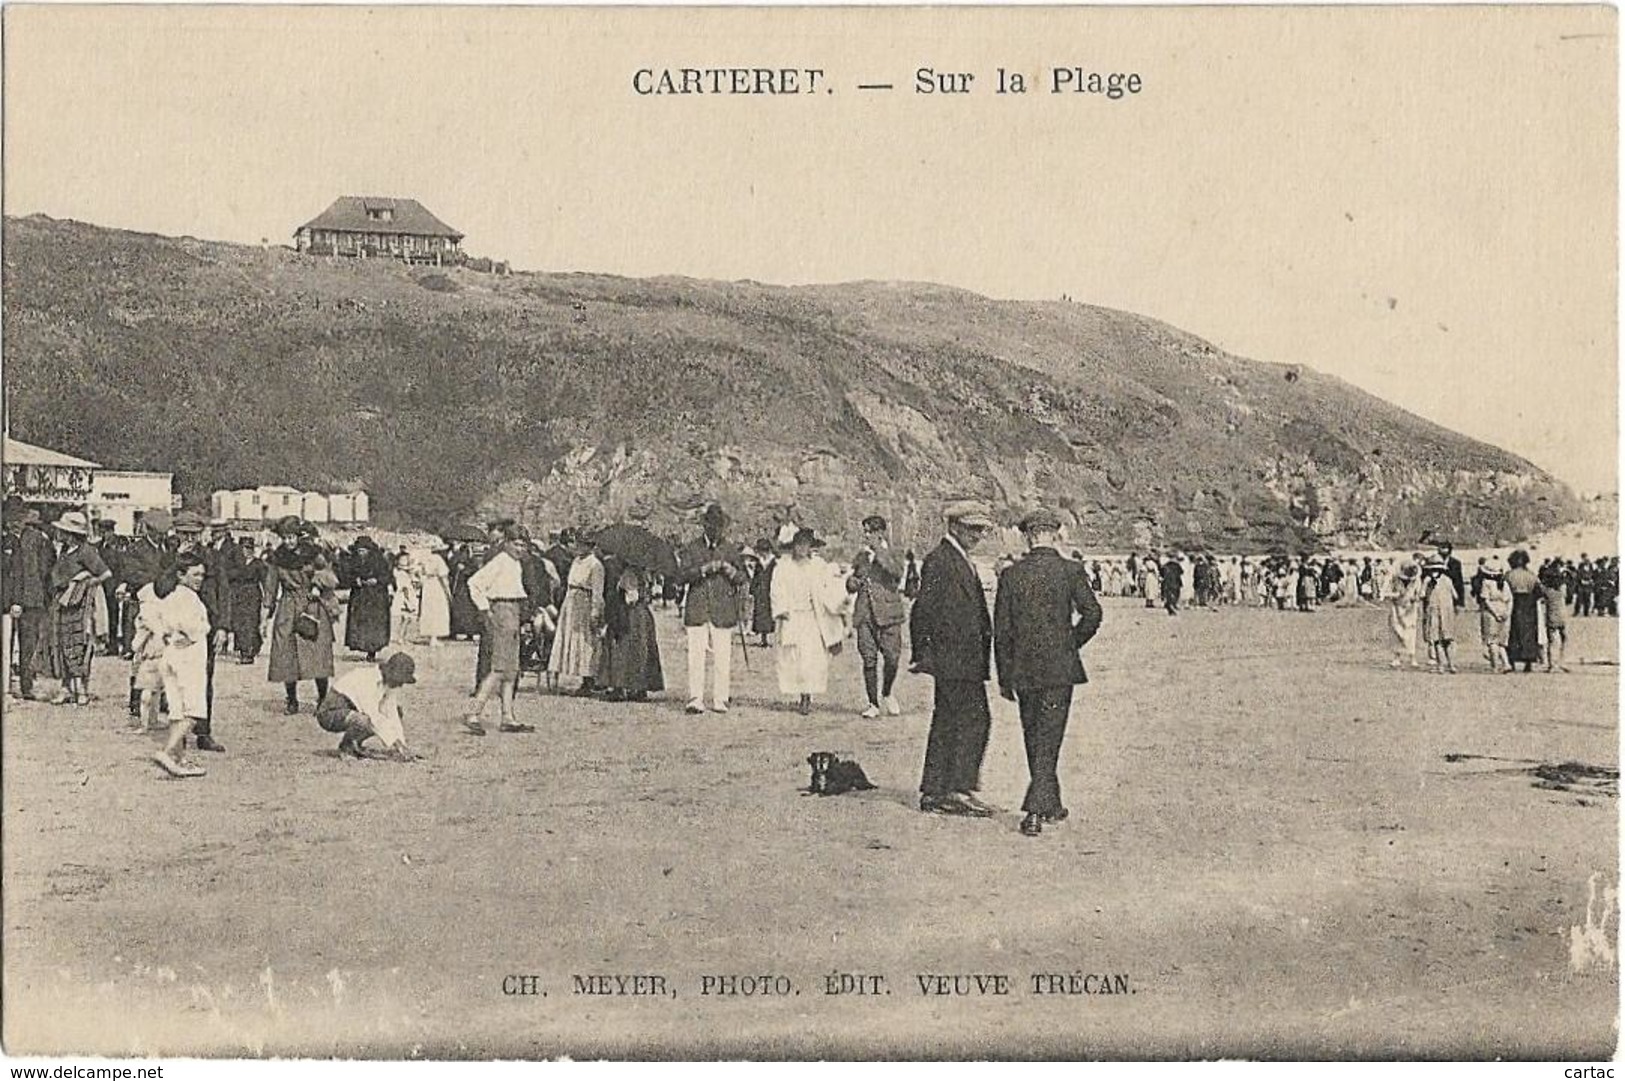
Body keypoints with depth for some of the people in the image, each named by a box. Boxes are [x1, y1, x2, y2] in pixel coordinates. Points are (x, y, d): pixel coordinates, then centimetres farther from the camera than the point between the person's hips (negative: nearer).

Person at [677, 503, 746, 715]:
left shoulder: (731, 549, 10)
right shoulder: (692, 549, 8)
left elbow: (742, 577, 12)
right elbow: (681, 576, -2)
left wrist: (730, 571, -9)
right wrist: (704, 570, -15)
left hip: (723, 610, 1)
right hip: (697, 609, -1)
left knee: (722, 657, -1)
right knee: (695, 656, -6)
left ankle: (720, 700, 4)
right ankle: (695, 699, -5)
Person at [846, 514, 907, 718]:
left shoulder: (891, 554, 2)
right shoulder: (861, 555, 16)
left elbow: (898, 573, -20)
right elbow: (852, 585, 25)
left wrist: (878, 550, -17)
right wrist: (852, 583, 0)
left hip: (888, 613, -4)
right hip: (865, 615, 4)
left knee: (892, 657, -7)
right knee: (869, 660, 0)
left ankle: (887, 694, 19)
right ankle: (873, 704, 8)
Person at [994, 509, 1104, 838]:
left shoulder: (1011, 575, 1)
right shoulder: (1071, 571, -5)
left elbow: (1001, 630, 2)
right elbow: (1092, 613, -14)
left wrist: (1004, 678, 9)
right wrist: (1073, 643, 6)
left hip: (1023, 670, 2)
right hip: (1059, 667, -2)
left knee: (1034, 740, 16)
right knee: (1047, 741, -1)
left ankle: (1050, 804, 27)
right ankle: (1035, 810, -10)